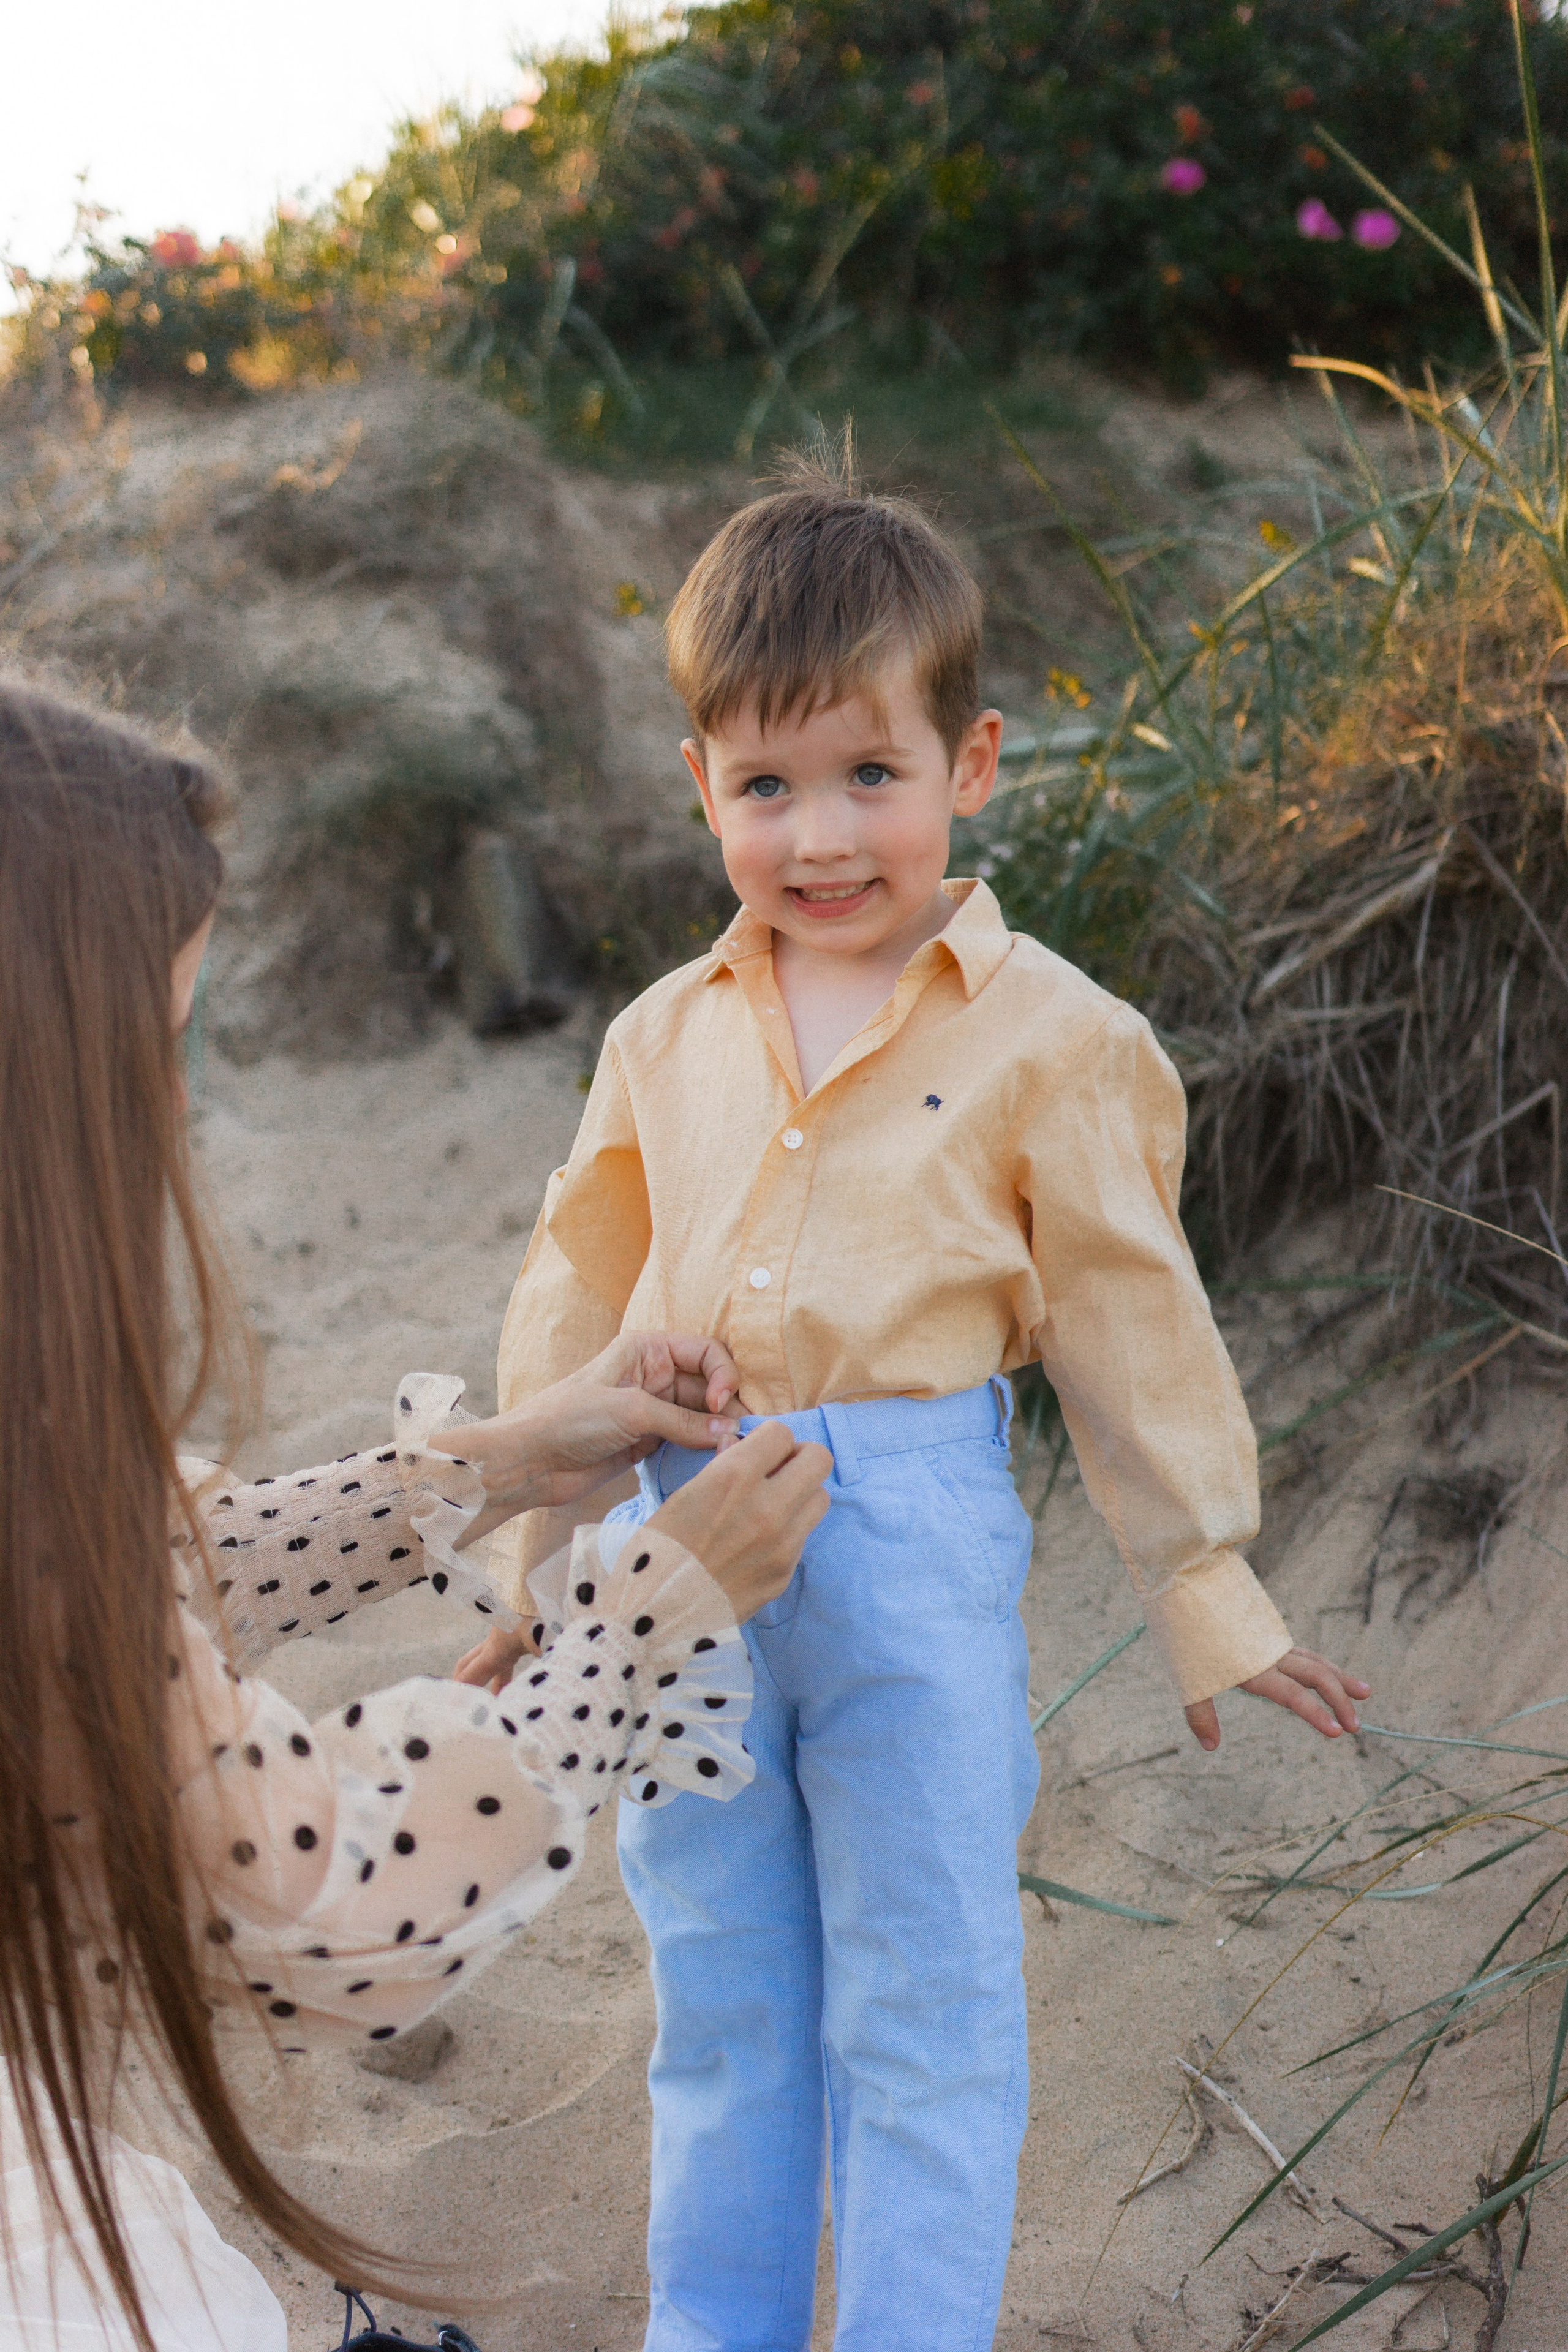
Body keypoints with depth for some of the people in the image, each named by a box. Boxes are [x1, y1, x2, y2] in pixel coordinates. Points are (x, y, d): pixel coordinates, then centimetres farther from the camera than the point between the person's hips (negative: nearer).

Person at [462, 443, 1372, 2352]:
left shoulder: (1048, 1039, -5)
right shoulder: (664, 1039, 6)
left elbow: (1130, 1321, 1)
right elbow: (578, 1296, 14)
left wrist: (1205, 1588, 5)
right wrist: (541, 1565, 17)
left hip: (913, 1541, -4)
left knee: (924, 2004, 7)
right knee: (720, 1998, 17)